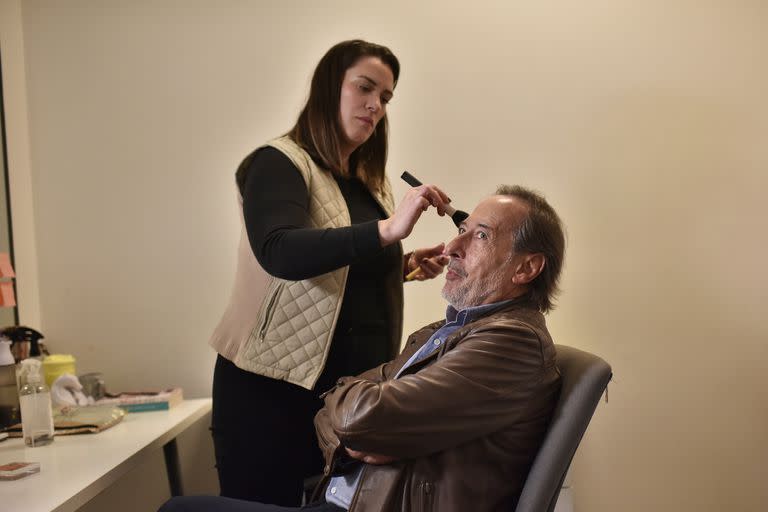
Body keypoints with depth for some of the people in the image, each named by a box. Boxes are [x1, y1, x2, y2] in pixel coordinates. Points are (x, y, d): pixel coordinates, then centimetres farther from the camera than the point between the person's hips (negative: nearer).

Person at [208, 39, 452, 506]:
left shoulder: (371, 181, 13)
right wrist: (388, 229, -35)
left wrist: (405, 265, 3)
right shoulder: (279, 163, -9)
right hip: (273, 384, -6)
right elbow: (280, 253, -28)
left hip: (353, 382, 7)